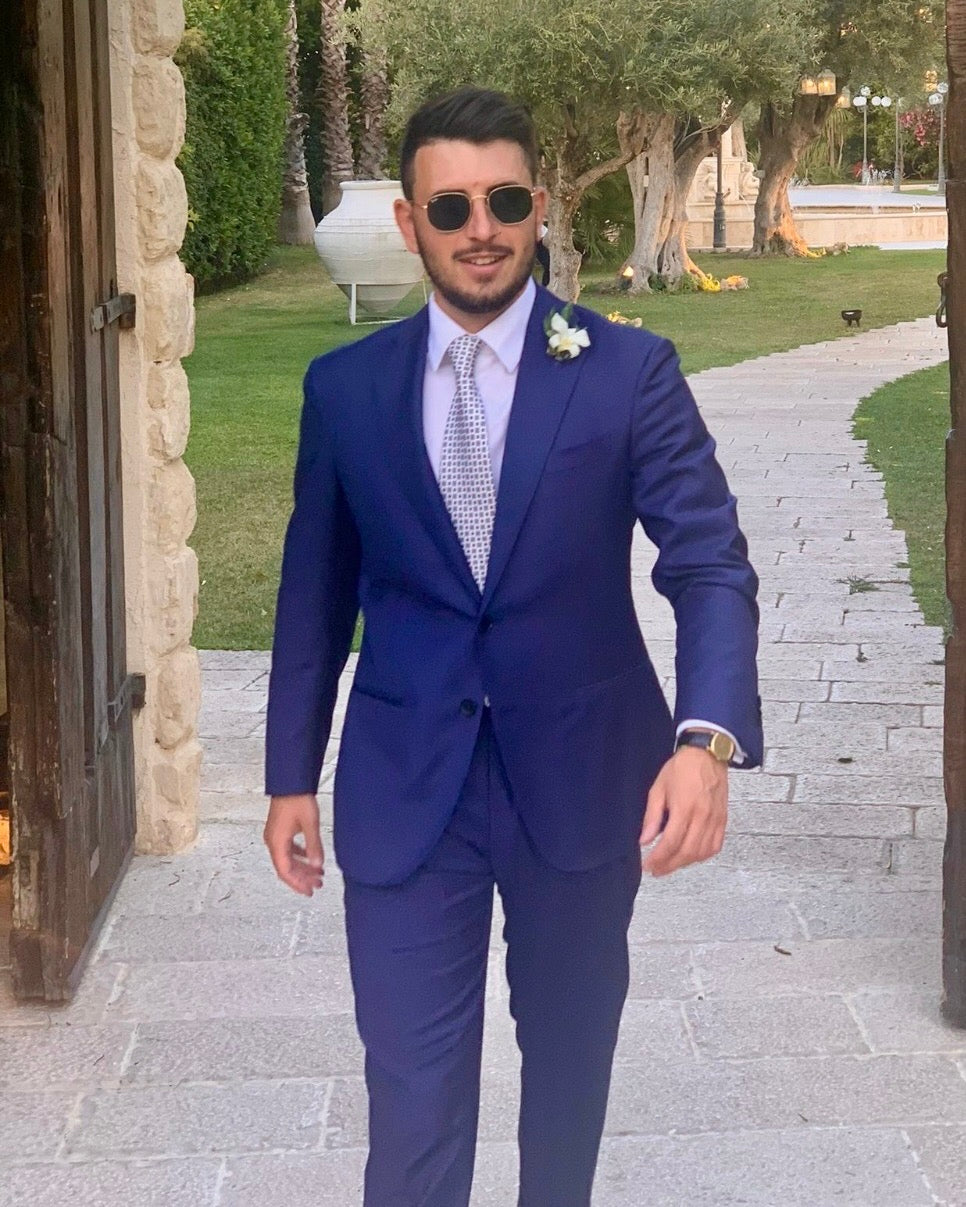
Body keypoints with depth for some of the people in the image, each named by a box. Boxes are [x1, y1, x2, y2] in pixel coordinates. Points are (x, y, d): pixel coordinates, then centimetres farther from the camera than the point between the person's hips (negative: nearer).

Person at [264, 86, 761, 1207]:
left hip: (583, 777, 0)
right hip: (405, 788, 0)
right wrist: (291, 777, 8)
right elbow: (315, 593, 8)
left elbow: (711, 563, -13)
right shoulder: (344, 387, 0)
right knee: (412, 1088, -1)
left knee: (569, 1052, 19)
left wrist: (709, 736, -30)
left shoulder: (631, 372, -7)